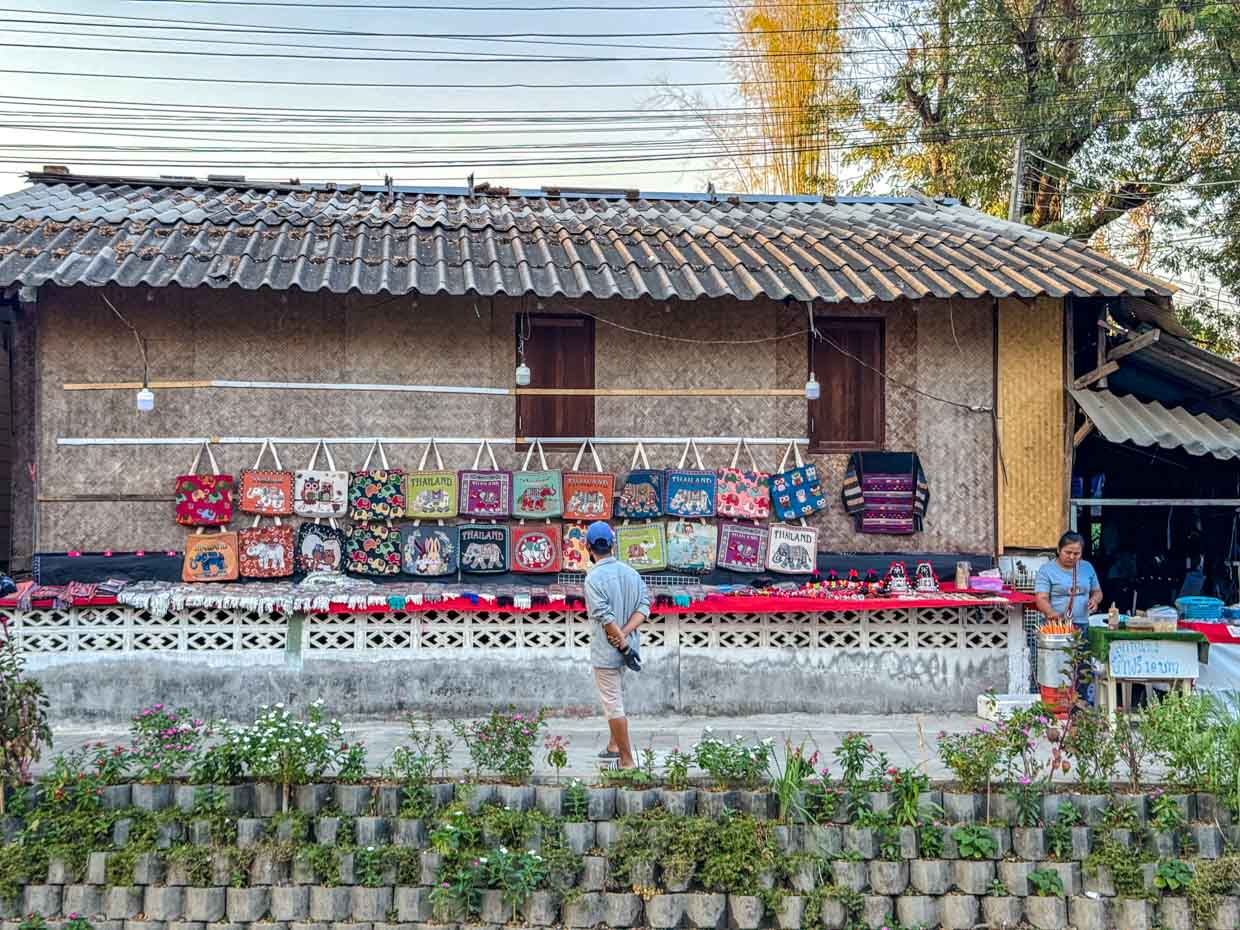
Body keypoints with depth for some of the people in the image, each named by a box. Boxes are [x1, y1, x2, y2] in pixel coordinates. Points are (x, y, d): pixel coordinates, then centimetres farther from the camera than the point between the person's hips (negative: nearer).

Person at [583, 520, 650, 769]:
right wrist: (624, 635, -12)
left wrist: (622, 644, -17)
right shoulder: (630, 572, 4)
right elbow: (644, 607, -3)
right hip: (625, 646, 7)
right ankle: (614, 746, 35)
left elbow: (606, 618, -23)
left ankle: (627, 760, 3)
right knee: (617, 698, 24)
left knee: (613, 705, 0)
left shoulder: (594, 578, -17)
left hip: (606, 652, -7)